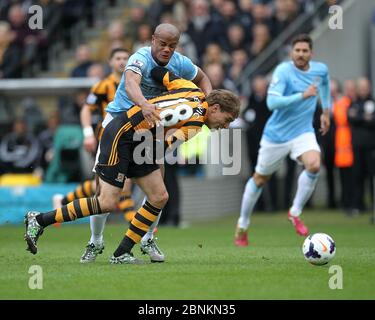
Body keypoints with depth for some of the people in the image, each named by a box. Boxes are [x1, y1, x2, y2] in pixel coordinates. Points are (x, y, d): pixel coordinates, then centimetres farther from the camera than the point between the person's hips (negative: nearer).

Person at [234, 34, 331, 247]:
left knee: (314, 166, -27)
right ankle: (243, 226, 32)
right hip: (277, 134, -3)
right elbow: (272, 102, -30)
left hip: (303, 132, 3)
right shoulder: (283, 71, -19)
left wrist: (326, 111, 26)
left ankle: (295, 213, -6)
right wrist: (303, 95, -35)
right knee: (260, 179, 11)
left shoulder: (321, 69, -2)